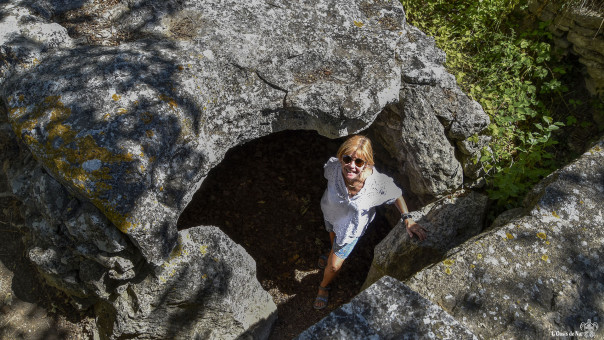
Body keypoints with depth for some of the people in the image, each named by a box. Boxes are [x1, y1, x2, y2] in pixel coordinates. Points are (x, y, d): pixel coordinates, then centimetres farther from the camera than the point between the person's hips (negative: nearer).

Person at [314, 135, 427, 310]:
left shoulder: (378, 183, -41)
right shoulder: (333, 167, -37)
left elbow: (396, 195, -17)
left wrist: (407, 219, -23)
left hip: (351, 227, -2)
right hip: (331, 215, 2)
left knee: (334, 266, 11)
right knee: (333, 237, 36)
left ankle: (323, 287, 48)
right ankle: (333, 254, 75)